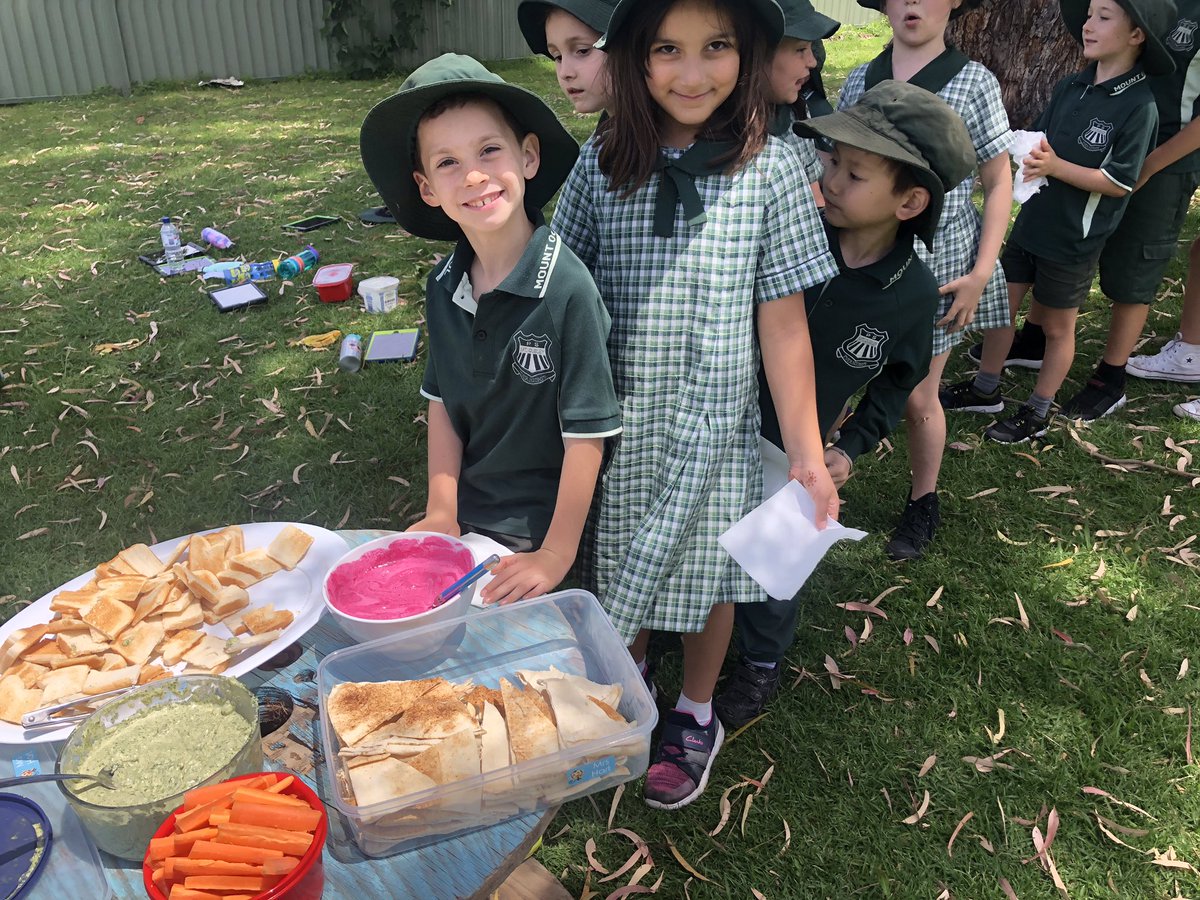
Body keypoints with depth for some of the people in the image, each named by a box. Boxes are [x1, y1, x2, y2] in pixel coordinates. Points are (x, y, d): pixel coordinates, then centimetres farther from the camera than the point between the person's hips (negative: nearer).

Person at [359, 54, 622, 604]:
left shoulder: (567, 289, -24)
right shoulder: (444, 287, -5)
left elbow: (585, 436, -20)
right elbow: (442, 403, 4)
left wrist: (555, 556, -15)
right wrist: (441, 511, -1)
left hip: (539, 529, -5)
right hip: (465, 519, 6)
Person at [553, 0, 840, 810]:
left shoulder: (769, 168, -9)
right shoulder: (602, 163, -5)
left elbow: (783, 322, -8)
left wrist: (808, 452, -8)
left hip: (715, 420, -1)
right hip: (618, 416, 2)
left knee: (707, 570, 14)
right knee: (623, 563, 18)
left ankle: (696, 716, 40)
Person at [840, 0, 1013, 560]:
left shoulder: (974, 83, -3)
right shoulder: (859, 82, 4)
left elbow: (999, 184, 0)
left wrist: (982, 272, -8)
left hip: (937, 263, -2)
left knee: (918, 397, 5)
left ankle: (923, 504, 27)